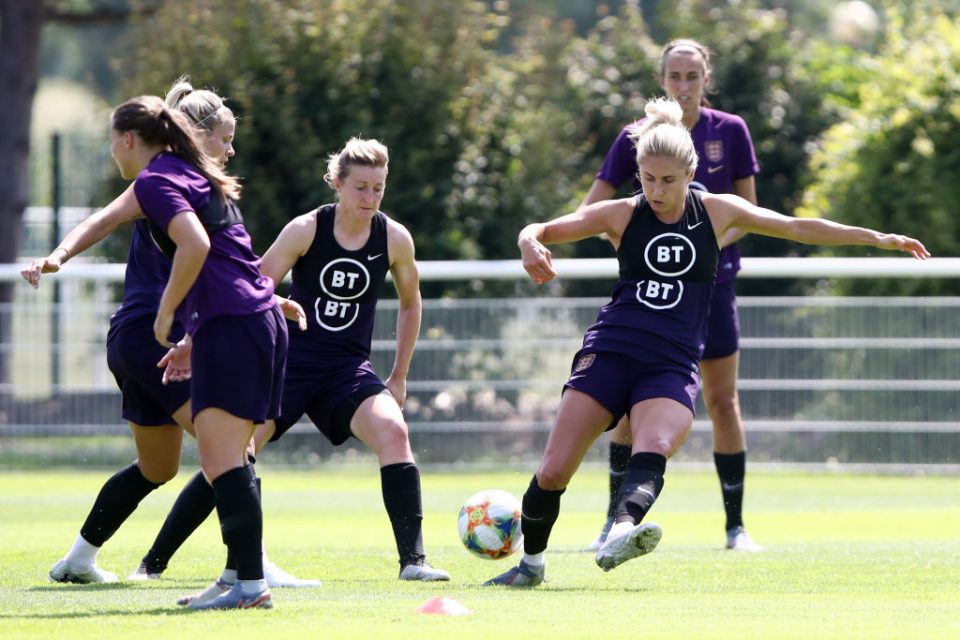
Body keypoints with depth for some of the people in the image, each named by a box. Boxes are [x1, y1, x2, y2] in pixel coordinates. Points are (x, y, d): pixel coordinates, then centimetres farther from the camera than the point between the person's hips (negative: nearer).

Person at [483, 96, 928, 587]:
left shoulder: (717, 211, 8)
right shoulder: (622, 215, 5)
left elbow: (799, 228, 16)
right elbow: (540, 230, 6)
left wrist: (877, 238, 14)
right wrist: (531, 245, -19)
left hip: (672, 366, 0)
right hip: (608, 356, 0)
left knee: (653, 451, -32)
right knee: (552, 473, -8)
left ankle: (621, 534, -57)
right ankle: (531, 563, 15)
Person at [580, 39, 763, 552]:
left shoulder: (730, 131, 0)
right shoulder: (636, 137, -1)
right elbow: (590, 209, 2)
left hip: (711, 284, 0)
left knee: (722, 401, 1)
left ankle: (736, 525, 8)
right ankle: (616, 520, 6)